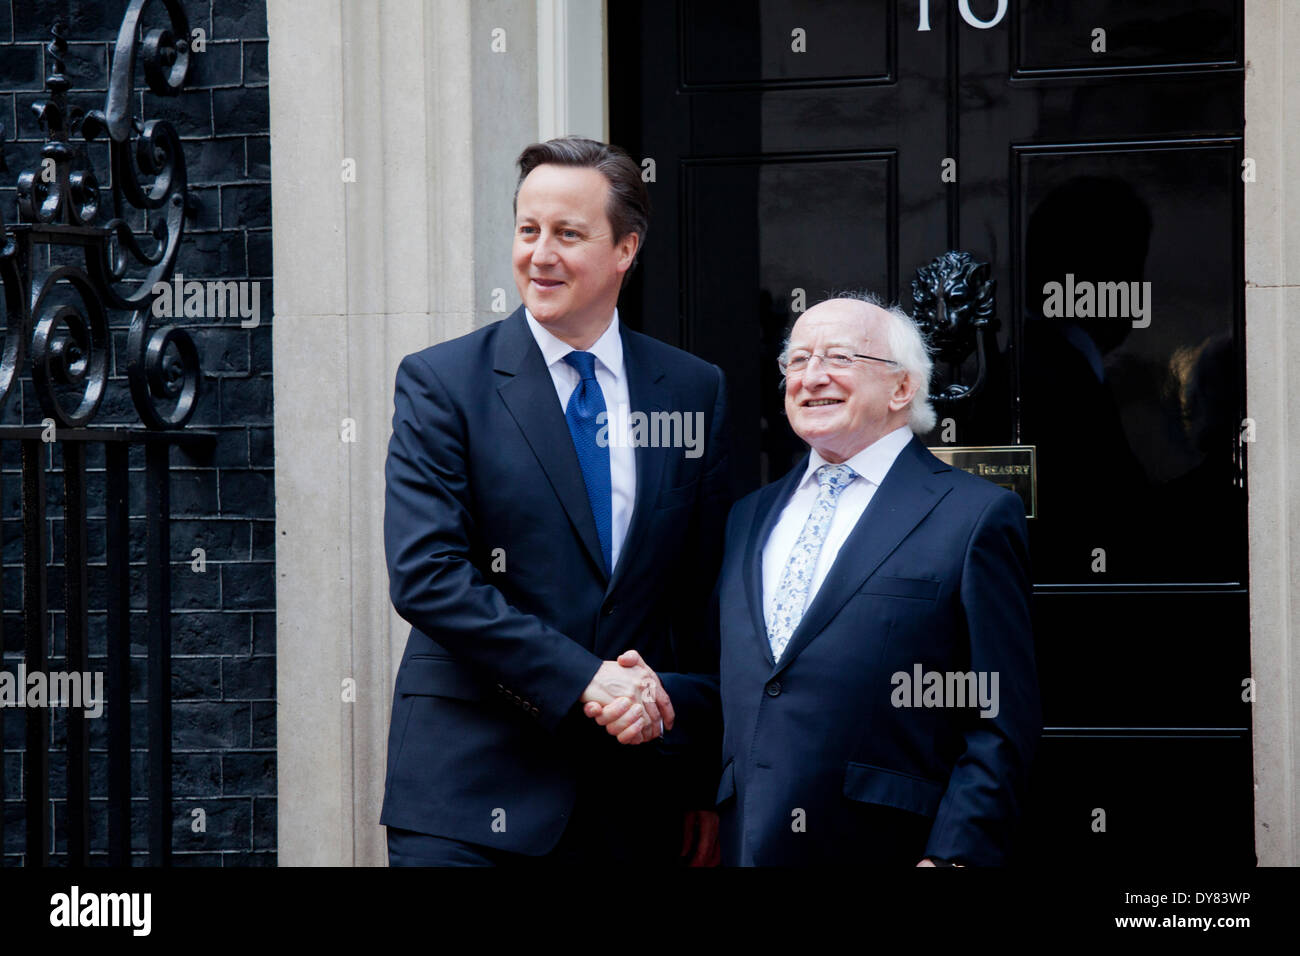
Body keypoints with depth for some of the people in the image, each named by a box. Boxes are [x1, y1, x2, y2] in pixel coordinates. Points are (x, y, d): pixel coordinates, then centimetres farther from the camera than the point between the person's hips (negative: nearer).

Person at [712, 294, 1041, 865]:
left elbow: (1001, 725, -7)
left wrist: (955, 858, -16)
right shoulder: (748, 518, 16)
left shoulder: (976, 516, -3)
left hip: (881, 850, -5)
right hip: (745, 848, 5)